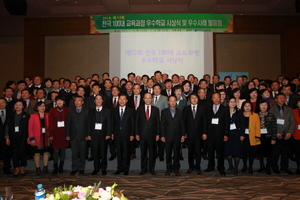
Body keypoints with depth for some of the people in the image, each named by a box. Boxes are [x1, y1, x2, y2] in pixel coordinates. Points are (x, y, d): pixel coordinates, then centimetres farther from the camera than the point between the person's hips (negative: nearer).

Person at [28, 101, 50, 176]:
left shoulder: (48, 115, 5)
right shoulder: (33, 116, -1)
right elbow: (30, 128, -2)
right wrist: (31, 138, -9)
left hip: (46, 137, 2)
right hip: (37, 138, -2)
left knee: (46, 152, 8)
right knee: (37, 153, 4)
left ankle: (45, 168, 21)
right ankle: (38, 169, 16)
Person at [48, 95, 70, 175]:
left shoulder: (67, 110, 1)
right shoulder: (52, 111, 2)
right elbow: (50, 124, 1)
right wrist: (51, 135, -4)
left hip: (64, 133, 1)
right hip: (56, 133, 0)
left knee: (63, 150, 7)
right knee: (56, 150, -1)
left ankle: (61, 167, 20)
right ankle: (55, 168, 11)